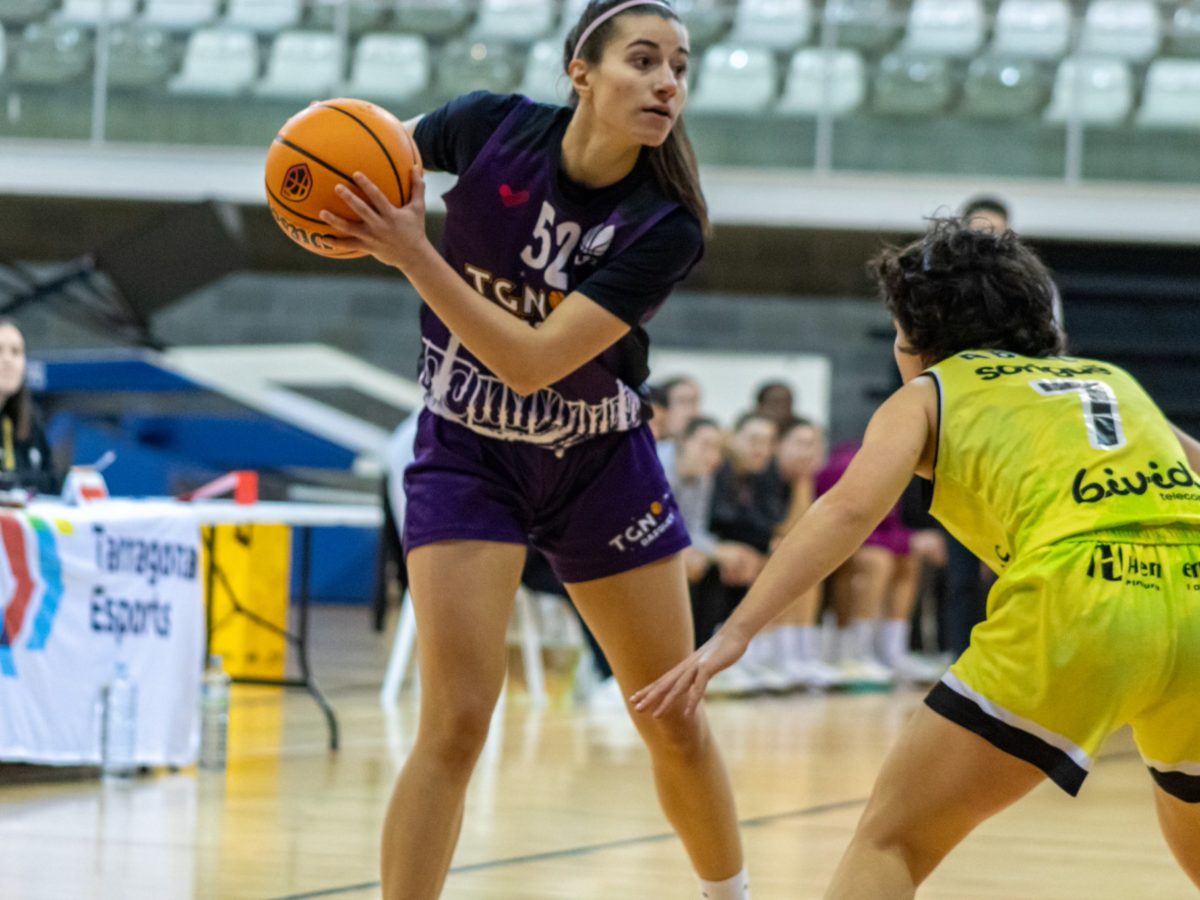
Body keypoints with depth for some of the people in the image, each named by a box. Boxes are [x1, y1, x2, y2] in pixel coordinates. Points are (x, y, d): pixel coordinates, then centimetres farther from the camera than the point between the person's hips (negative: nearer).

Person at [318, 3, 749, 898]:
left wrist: (415, 256, -34)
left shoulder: (665, 229, -22)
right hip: (468, 454, -1)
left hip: (600, 463, 1)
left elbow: (534, 360, -28)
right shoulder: (494, 129, -19)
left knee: (676, 724, 9)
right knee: (456, 724, -15)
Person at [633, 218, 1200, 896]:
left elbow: (850, 509, 2)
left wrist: (735, 633, -5)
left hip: (1076, 607, -5)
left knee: (892, 843, 4)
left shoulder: (929, 393, 19)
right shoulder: (1114, 380, 32)